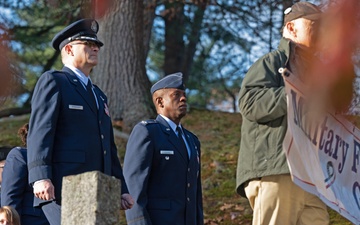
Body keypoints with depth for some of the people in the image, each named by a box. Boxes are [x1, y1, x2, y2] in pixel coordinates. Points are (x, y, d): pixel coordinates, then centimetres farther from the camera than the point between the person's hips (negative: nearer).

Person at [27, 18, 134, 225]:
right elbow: (39, 131, -9)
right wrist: (40, 177, -22)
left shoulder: (99, 96, 30)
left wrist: (122, 190, 20)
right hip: (62, 190, -8)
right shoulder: (52, 82, 4)